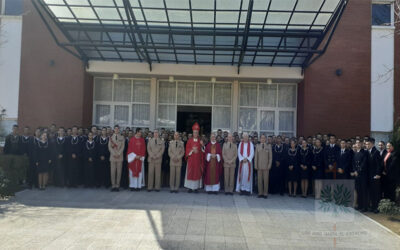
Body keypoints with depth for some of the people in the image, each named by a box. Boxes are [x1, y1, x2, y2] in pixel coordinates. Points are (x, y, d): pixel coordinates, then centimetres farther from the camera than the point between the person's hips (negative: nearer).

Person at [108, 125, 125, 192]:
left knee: (119, 172, -1)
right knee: (113, 171, -2)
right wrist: (114, 154, -9)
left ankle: (117, 186, 3)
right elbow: (109, 147, 4)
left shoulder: (122, 138, 8)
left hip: (120, 157, 0)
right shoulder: (111, 137, 11)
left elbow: (122, 147, 1)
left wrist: (118, 154, -12)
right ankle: (113, 186, 2)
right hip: (112, 156, 1)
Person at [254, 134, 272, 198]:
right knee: (259, 180, 2)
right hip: (259, 166, 1)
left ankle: (265, 193, 7)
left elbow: (270, 157, 3)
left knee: (266, 180, 0)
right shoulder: (257, 146, 9)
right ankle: (260, 193, 10)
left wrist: (269, 165, -4)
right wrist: (255, 165, 2)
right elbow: (256, 156, 8)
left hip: (266, 166, -1)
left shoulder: (268, 146, 5)